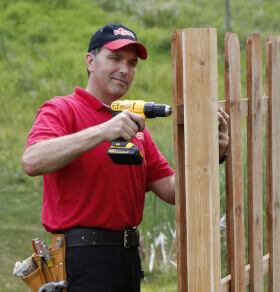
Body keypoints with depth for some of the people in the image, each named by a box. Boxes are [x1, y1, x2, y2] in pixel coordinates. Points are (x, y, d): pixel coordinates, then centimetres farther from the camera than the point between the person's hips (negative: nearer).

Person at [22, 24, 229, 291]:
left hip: (129, 258, 7)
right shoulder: (61, 109, -2)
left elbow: (172, 191, 12)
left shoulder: (134, 124, 18)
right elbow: (32, 161, -23)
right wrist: (102, 131, -27)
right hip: (83, 257, -7)